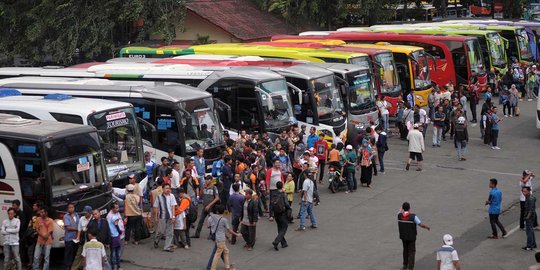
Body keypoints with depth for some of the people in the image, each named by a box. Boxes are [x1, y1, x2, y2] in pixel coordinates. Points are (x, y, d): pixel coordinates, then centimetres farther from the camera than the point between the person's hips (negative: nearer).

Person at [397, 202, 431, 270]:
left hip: (403, 236, 4)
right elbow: (421, 225, -20)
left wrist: (401, 208, 39)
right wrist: (427, 227, 0)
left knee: (405, 250, 23)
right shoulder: (413, 216, -21)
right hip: (411, 237, -4)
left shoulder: (399, 215, -8)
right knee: (411, 252, 3)